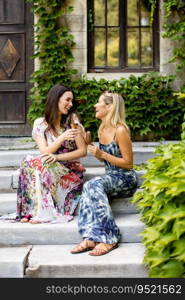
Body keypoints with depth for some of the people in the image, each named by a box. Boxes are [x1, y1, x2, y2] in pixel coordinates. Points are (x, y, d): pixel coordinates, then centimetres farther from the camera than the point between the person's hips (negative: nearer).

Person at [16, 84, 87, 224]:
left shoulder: (72, 121, 2)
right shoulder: (40, 123, 3)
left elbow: (83, 151, -1)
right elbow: (44, 152, -6)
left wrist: (58, 157, -15)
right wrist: (62, 137, -22)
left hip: (70, 171, -2)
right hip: (50, 168, 2)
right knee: (29, 161, -29)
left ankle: (43, 213, -26)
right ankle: (32, 211, -26)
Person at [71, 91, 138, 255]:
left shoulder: (120, 130, -13)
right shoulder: (103, 129, 13)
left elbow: (128, 163, -13)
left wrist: (102, 154, -16)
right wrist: (90, 145, 8)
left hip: (126, 179, -7)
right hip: (111, 177, 7)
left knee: (93, 185, -33)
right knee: (89, 187, -25)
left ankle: (109, 239, -34)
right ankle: (91, 238, -37)